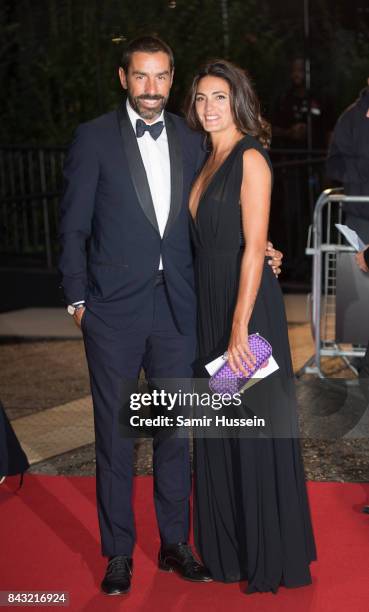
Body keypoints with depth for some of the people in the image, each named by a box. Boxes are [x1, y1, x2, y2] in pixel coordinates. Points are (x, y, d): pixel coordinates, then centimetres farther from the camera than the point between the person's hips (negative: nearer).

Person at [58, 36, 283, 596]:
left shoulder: (190, 141, 9)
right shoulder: (94, 137, -2)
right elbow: (74, 225, -1)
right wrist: (77, 298, -4)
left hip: (177, 307, 3)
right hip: (115, 309, -3)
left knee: (175, 430, 10)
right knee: (114, 434, 6)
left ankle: (174, 543, 25)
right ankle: (119, 552, 19)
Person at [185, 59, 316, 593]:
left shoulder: (251, 159, -12)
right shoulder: (208, 162, 14)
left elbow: (254, 249, -19)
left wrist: (240, 328, -24)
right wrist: (217, 322, 8)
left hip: (247, 302, -8)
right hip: (209, 303, 8)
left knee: (255, 425, 0)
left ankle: (273, 558, 14)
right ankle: (229, 549, 27)